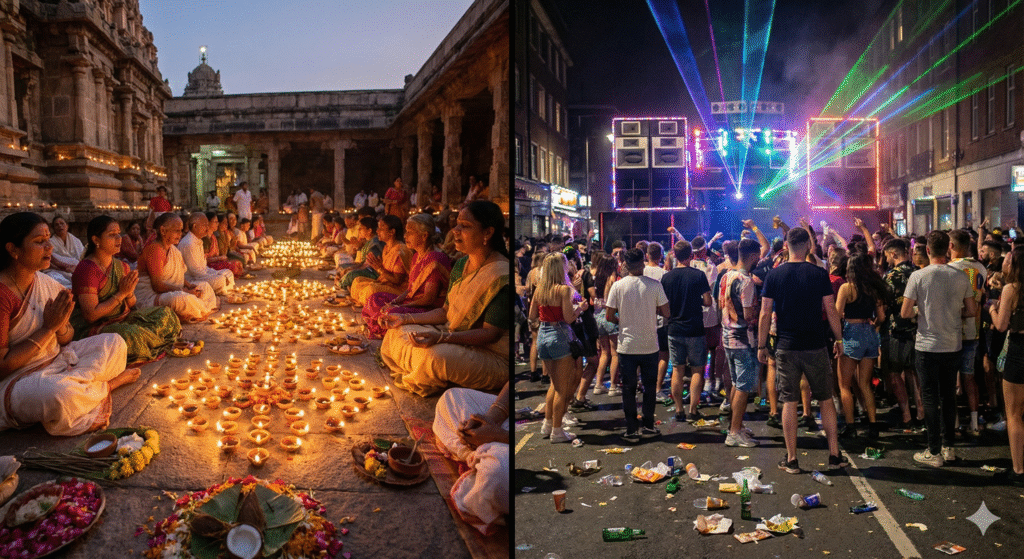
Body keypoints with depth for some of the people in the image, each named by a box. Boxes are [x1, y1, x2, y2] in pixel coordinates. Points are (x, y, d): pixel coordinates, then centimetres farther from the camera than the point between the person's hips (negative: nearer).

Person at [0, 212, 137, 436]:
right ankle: (106, 386, -6)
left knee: (114, 342, 3)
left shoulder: (46, 283, 4)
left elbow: (66, 340, 13)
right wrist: (49, 328, -19)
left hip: (57, 361, 8)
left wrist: (62, 325, -12)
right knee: (57, 393, -37)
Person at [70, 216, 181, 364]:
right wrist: (121, 294, -16)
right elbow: (91, 315, -21)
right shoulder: (86, 269, -15)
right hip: (90, 329, -9)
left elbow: (131, 305, 15)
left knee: (165, 313, -1)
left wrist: (129, 294, -8)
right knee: (132, 335, -36)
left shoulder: (121, 267, 9)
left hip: (121, 319, 9)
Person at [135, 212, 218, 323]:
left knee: (204, 286, 12)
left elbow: (179, 275, 20)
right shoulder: (154, 249, -17)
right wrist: (185, 292, -22)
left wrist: (189, 285, -2)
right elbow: (157, 285, -22)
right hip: (150, 297, -11)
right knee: (182, 299, -38)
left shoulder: (173, 249, 15)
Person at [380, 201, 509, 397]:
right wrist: (406, 319, 5)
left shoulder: (501, 274, -23)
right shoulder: (461, 265, 7)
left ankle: (415, 383, 1)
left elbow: (491, 333, -25)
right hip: (455, 339, 9)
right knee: (396, 333, 3)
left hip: (491, 357, -9)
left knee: (433, 355, -32)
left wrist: (441, 337, -36)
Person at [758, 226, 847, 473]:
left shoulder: (774, 275, -3)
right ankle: (834, 455, 17)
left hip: (786, 347, 0)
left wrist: (761, 346, 6)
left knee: (789, 402, 5)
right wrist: (839, 339, 12)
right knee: (826, 399, 13)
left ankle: (791, 460, 9)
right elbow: (831, 310, -1)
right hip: (815, 346, 0)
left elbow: (765, 314, -2)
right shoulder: (819, 274, -4)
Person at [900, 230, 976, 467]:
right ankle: (948, 447, 23)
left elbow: (905, 313, -12)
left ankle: (934, 452, 8)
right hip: (953, 346, 4)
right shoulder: (960, 277, -2)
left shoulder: (918, 276, -13)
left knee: (930, 398, 3)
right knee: (949, 396, 15)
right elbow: (972, 311, 6)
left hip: (927, 346, -4)